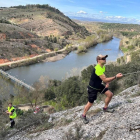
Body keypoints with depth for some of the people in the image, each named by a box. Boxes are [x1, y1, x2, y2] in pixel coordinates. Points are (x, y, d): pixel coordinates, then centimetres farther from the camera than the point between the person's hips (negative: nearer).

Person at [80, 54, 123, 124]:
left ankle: (105, 108, 32)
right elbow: (105, 80, -32)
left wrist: (107, 83, -2)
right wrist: (116, 76, -29)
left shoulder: (103, 67, -1)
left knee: (110, 94, 8)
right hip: (92, 88, -8)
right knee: (90, 103, 2)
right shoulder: (98, 69, -32)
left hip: (99, 85, 9)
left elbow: (104, 77, 15)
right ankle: (83, 116, 25)